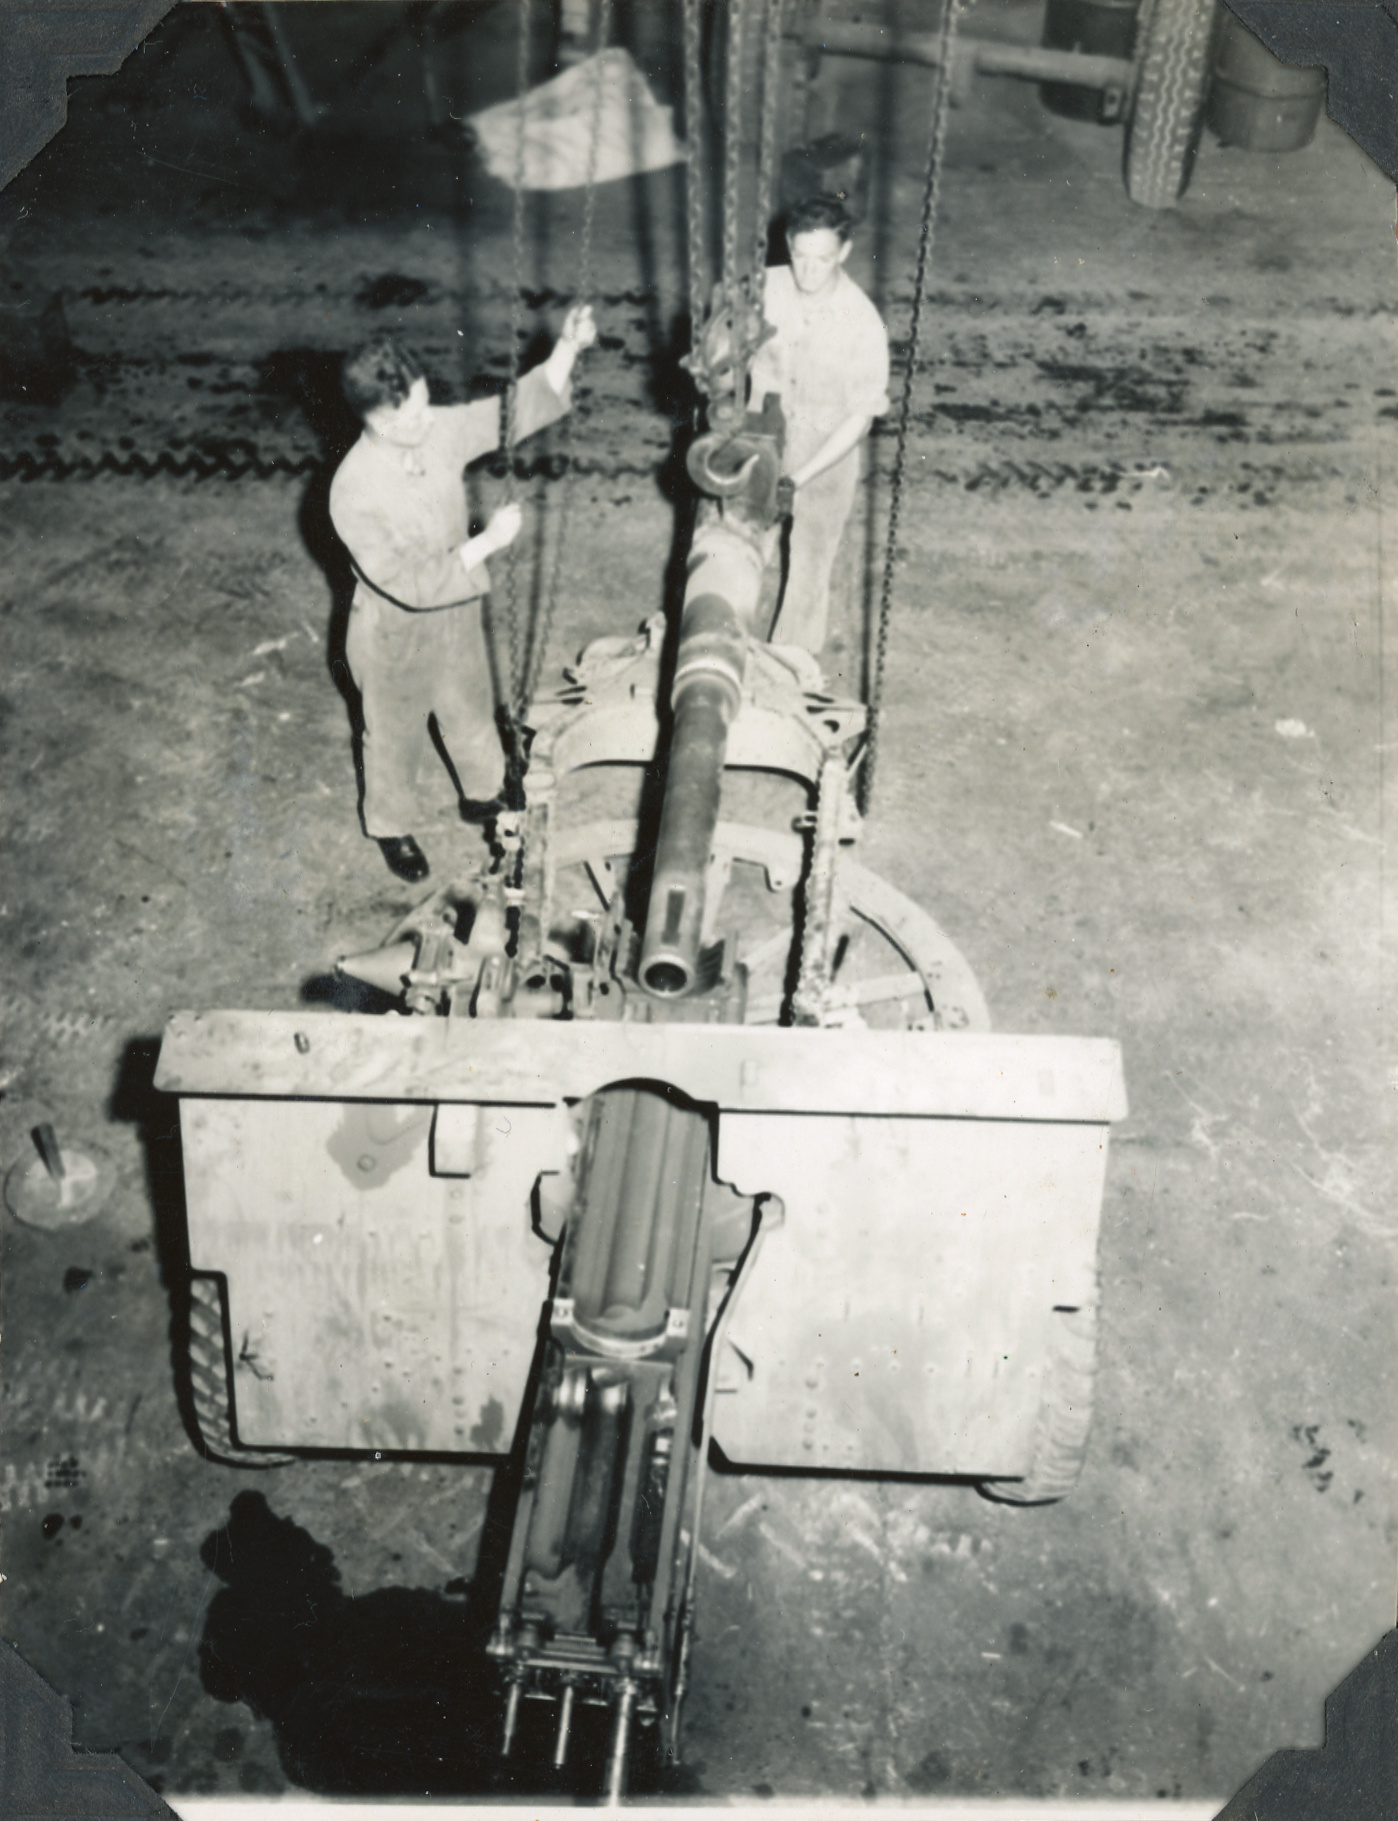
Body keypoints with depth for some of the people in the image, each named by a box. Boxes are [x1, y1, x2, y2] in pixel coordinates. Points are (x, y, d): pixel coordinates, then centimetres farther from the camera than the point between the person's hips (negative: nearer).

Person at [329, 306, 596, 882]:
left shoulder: (438, 432, -17)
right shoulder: (354, 493, -34)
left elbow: (517, 410, -8)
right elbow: (413, 584, -34)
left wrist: (566, 348, -22)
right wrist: (488, 542, -33)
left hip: (457, 616, 6)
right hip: (396, 639, -6)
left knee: (472, 711, 29)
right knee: (397, 740, 20)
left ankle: (482, 795, 58)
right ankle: (391, 828, 48)